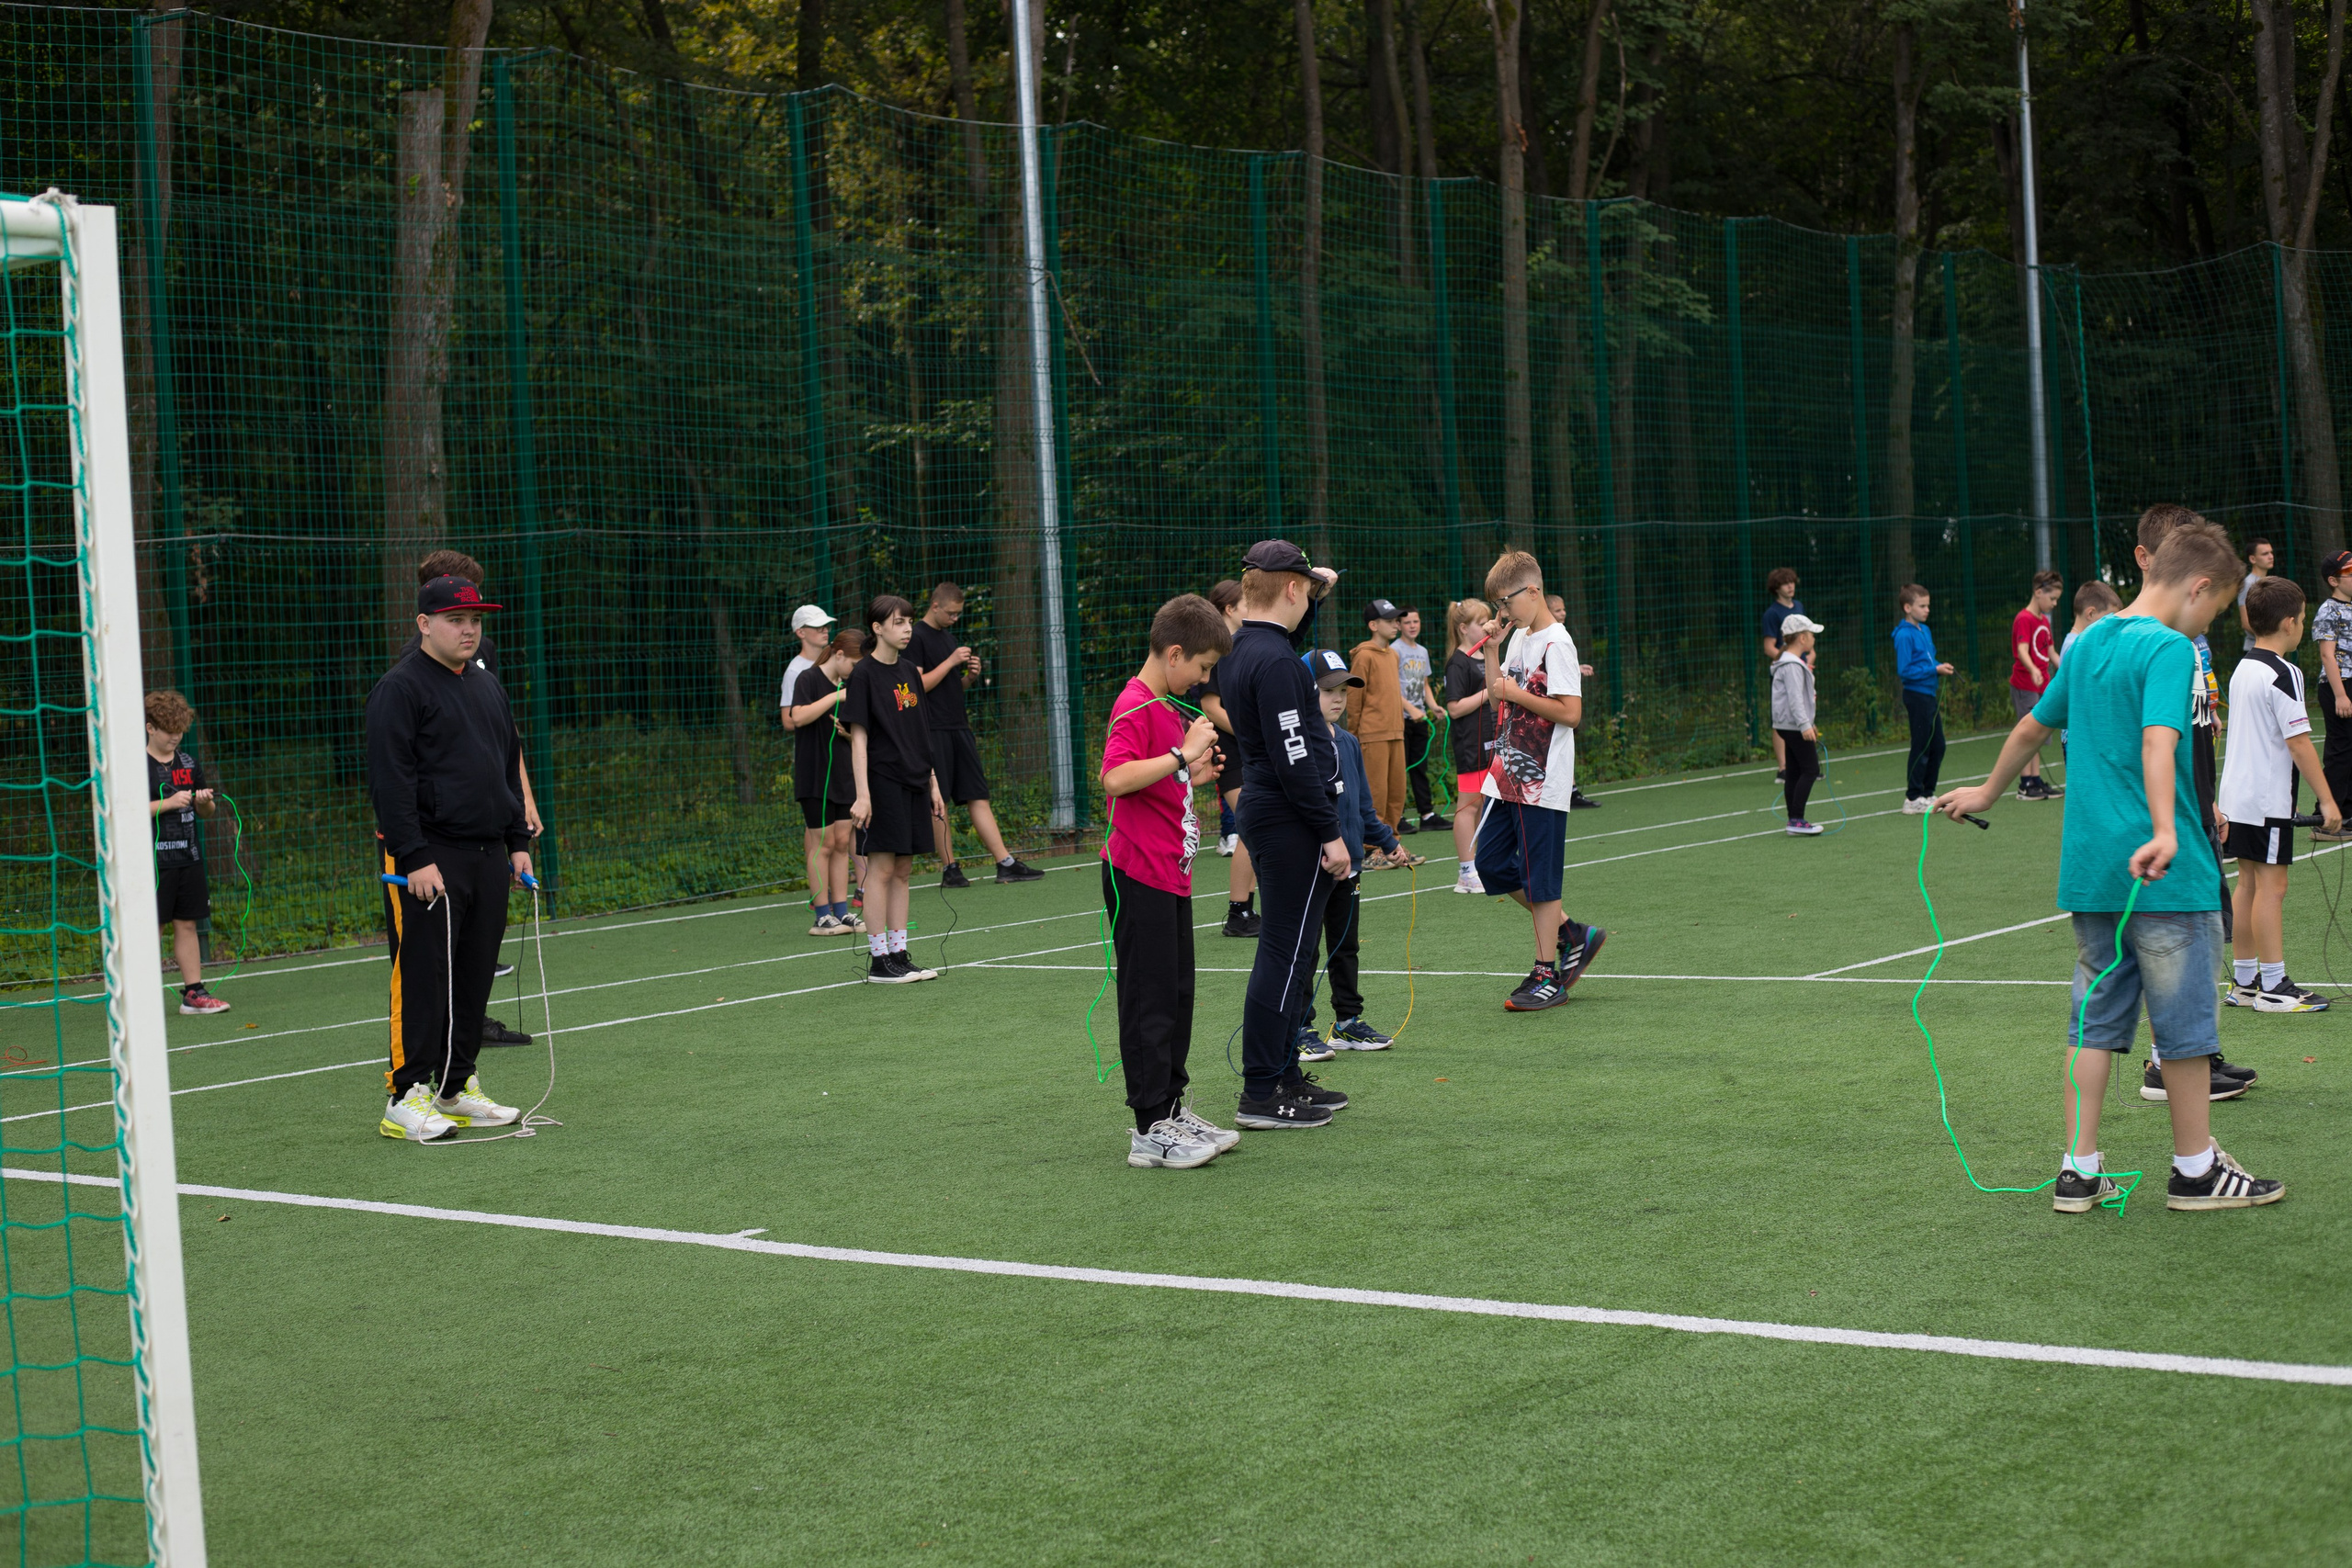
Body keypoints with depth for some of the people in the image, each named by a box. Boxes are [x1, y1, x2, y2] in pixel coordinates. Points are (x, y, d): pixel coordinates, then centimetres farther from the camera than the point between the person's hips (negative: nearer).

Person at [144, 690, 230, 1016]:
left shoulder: (189, 763, 12)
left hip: (188, 860, 6)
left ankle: (194, 992, 11)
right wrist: (168, 803, -21)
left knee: (187, 925, 8)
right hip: (153, 861, -6)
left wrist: (205, 802, -4)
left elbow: (206, 814, 18)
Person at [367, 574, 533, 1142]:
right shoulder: (400, 689, -7)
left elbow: (510, 766, 23)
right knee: (422, 978, -8)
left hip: (488, 857, 8)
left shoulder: (488, 685, 18)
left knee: (475, 978, 9)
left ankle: (457, 1090, 17)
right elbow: (391, 780, -13)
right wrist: (413, 858, -19)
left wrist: (518, 841, 16)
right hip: (429, 858, -7)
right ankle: (406, 1099, -4)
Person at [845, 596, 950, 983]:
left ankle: (899, 955, 13)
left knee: (902, 870, 9)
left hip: (912, 784, 7)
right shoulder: (863, 674, -8)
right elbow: (858, 736, -12)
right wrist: (862, 794, -18)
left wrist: (933, 784, 15)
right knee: (881, 869, -4)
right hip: (881, 783, -7)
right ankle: (878, 961, 0)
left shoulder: (909, 671, 13)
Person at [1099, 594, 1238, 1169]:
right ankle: (1150, 1129, -1)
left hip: (1171, 874, 10)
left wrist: (1192, 777, 12)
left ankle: (1172, 1108, 24)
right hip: (1139, 875, -10)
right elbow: (1116, 779, -30)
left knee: (1177, 995, 15)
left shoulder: (1170, 708, 17)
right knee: (1149, 1001, -6)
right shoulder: (1135, 706, -14)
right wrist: (1184, 756, -25)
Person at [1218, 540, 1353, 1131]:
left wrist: (1316, 595, 28)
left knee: (1291, 953, 16)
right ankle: (1261, 1093, -3)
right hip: (1291, 821, -10)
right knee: (1285, 954, -6)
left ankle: (1284, 1075, 24)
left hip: (1264, 812, 10)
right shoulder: (1275, 661, -18)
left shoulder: (1243, 650, 12)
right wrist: (1330, 832, -18)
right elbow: (1293, 758, -22)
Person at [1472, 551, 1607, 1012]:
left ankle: (1547, 976, 7)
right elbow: (1496, 697, 21)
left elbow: (1571, 713, -21)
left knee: (1539, 878, -3)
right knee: (1492, 864, 10)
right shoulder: (1520, 638, 13)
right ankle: (1571, 934, 23)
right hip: (1508, 777, 9)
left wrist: (1517, 693, -16)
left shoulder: (1556, 644, -14)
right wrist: (1492, 650, 9)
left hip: (1543, 782, -9)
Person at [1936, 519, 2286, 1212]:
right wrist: (2165, 833, -40)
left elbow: (2032, 727, 24)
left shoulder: (2086, 643, 12)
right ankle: (2195, 1170, 16)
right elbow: (2158, 741, -28)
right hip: (2165, 873, -7)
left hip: (2090, 869, 7)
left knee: (2095, 1020, 11)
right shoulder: (2169, 648, -12)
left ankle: (2079, 1173, 11)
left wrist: (1987, 793, 39)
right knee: (2184, 1022, 5)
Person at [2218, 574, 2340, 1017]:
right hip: (2268, 799, -9)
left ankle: (2243, 981, 16)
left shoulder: (2242, 669, 12)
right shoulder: (2283, 673, -16)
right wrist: (2327, 799, -14)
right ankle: (2273, 988, -2)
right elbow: (2299, 743, -18)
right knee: (2271, 888, -5)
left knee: (2249, 885, 12)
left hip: (2237, 796, 9)